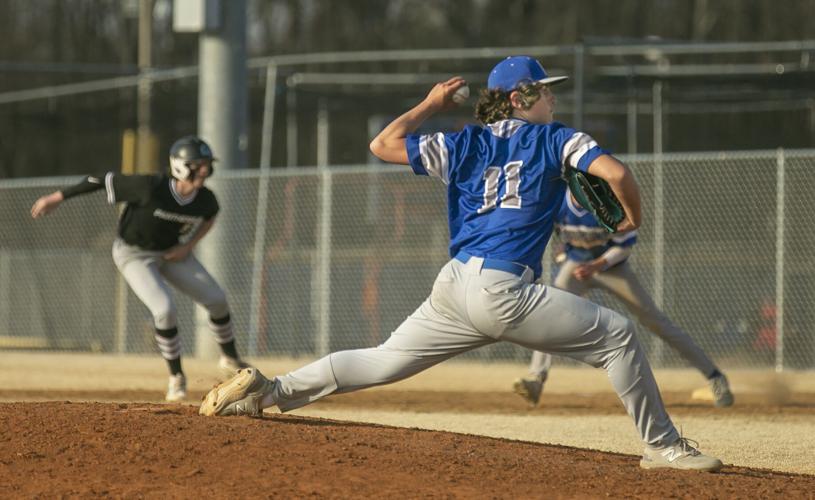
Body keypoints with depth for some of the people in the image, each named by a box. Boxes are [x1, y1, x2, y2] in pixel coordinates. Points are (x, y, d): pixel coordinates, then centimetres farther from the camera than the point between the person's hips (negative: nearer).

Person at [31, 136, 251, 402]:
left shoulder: (205, 199, -18)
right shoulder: (151, 188, -35)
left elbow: (209, 216, 8)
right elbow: (107, 180, -27)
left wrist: (189, 245, -8)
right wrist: (58, 197, -24)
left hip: (173, 252, 5)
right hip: (135, 255, -5)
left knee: (217, 299, 0)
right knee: (165, 310, -22)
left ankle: (230, 359, 26)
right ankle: (176, 377, -1)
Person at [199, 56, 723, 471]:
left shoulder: (463, 145, 17)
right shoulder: (555, 139, 4)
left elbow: (384, 144, 18)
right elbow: (615, 172, -9)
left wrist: (430, 105, 32)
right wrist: (633, 219, 10)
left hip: (452, 288, 6)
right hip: (503, 292, -6)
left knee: (382, 362, 16)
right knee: (617, 335, 2)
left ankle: (270, 389, 9)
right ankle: (663, 446, 0)